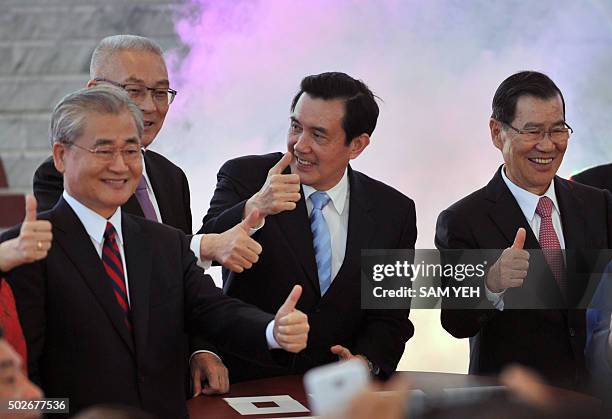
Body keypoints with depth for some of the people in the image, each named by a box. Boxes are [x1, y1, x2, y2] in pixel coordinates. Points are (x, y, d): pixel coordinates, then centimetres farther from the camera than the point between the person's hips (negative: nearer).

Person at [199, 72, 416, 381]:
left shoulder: (395, 212, 5)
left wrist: (366, 362, -11)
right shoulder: (244, 177, -1)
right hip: (244, 384, -3)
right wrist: (253, 209, -32)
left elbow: (390, 318, 10)